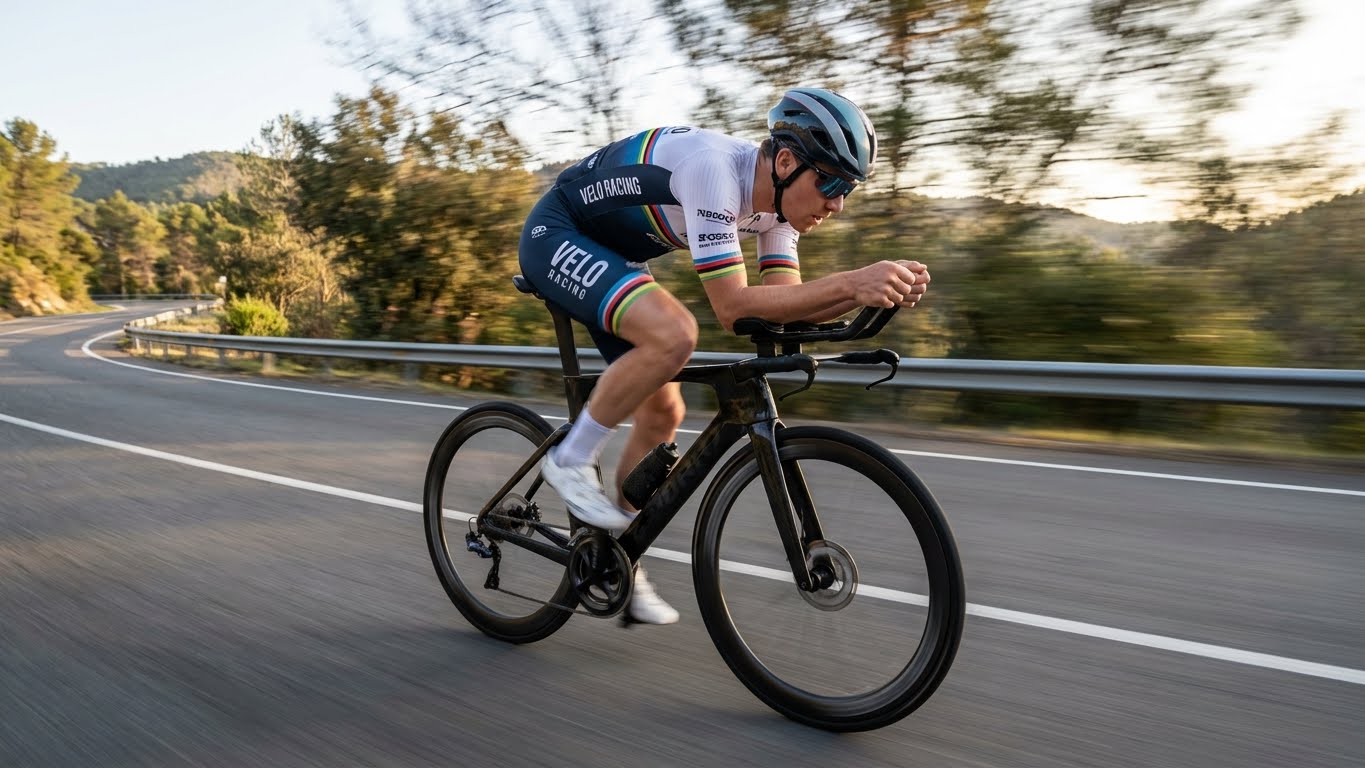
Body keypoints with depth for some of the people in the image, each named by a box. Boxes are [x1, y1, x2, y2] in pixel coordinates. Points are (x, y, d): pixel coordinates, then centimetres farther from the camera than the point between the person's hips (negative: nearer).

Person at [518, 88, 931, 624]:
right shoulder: (714, 168, -33)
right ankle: (570, 462, -12)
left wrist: (871, 291, -26)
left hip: (612, 256, 9)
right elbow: (733, 308, -36)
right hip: (556, 236, -8)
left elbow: (786, 304, -10)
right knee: (673, 333, -34)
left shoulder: (778, 195, -7)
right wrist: (850, 284, -41)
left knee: (662, 412, 3)